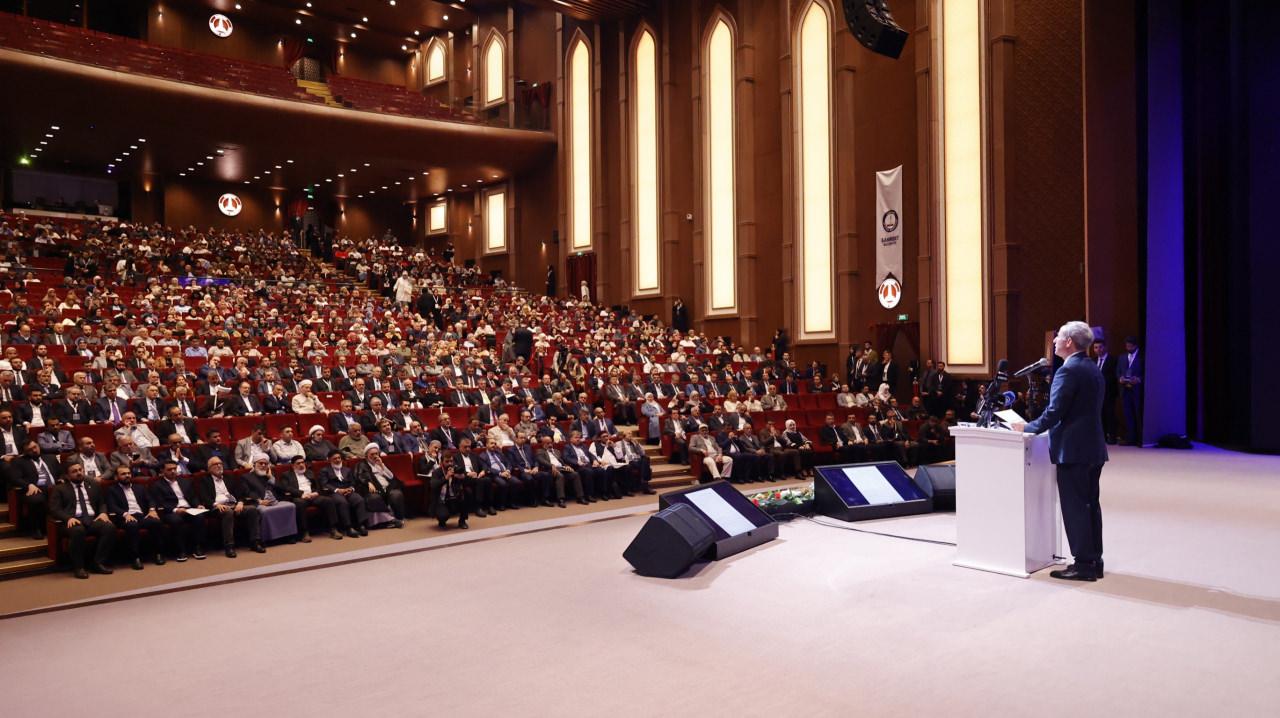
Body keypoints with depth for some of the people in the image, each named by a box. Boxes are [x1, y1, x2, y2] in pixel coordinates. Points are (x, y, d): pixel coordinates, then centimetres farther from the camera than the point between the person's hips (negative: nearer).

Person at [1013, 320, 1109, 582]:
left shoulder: (1068, 371, -16)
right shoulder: (1094, 369, 14)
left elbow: (1054, 412, -20)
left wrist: (1027, 427, -6)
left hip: (1073, 450, -9)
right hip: (1093, 447, 9)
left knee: (1075, 507, -3)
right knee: (1090, 505, 14)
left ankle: (1083, 564, 2)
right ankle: (1094, 561, 21)